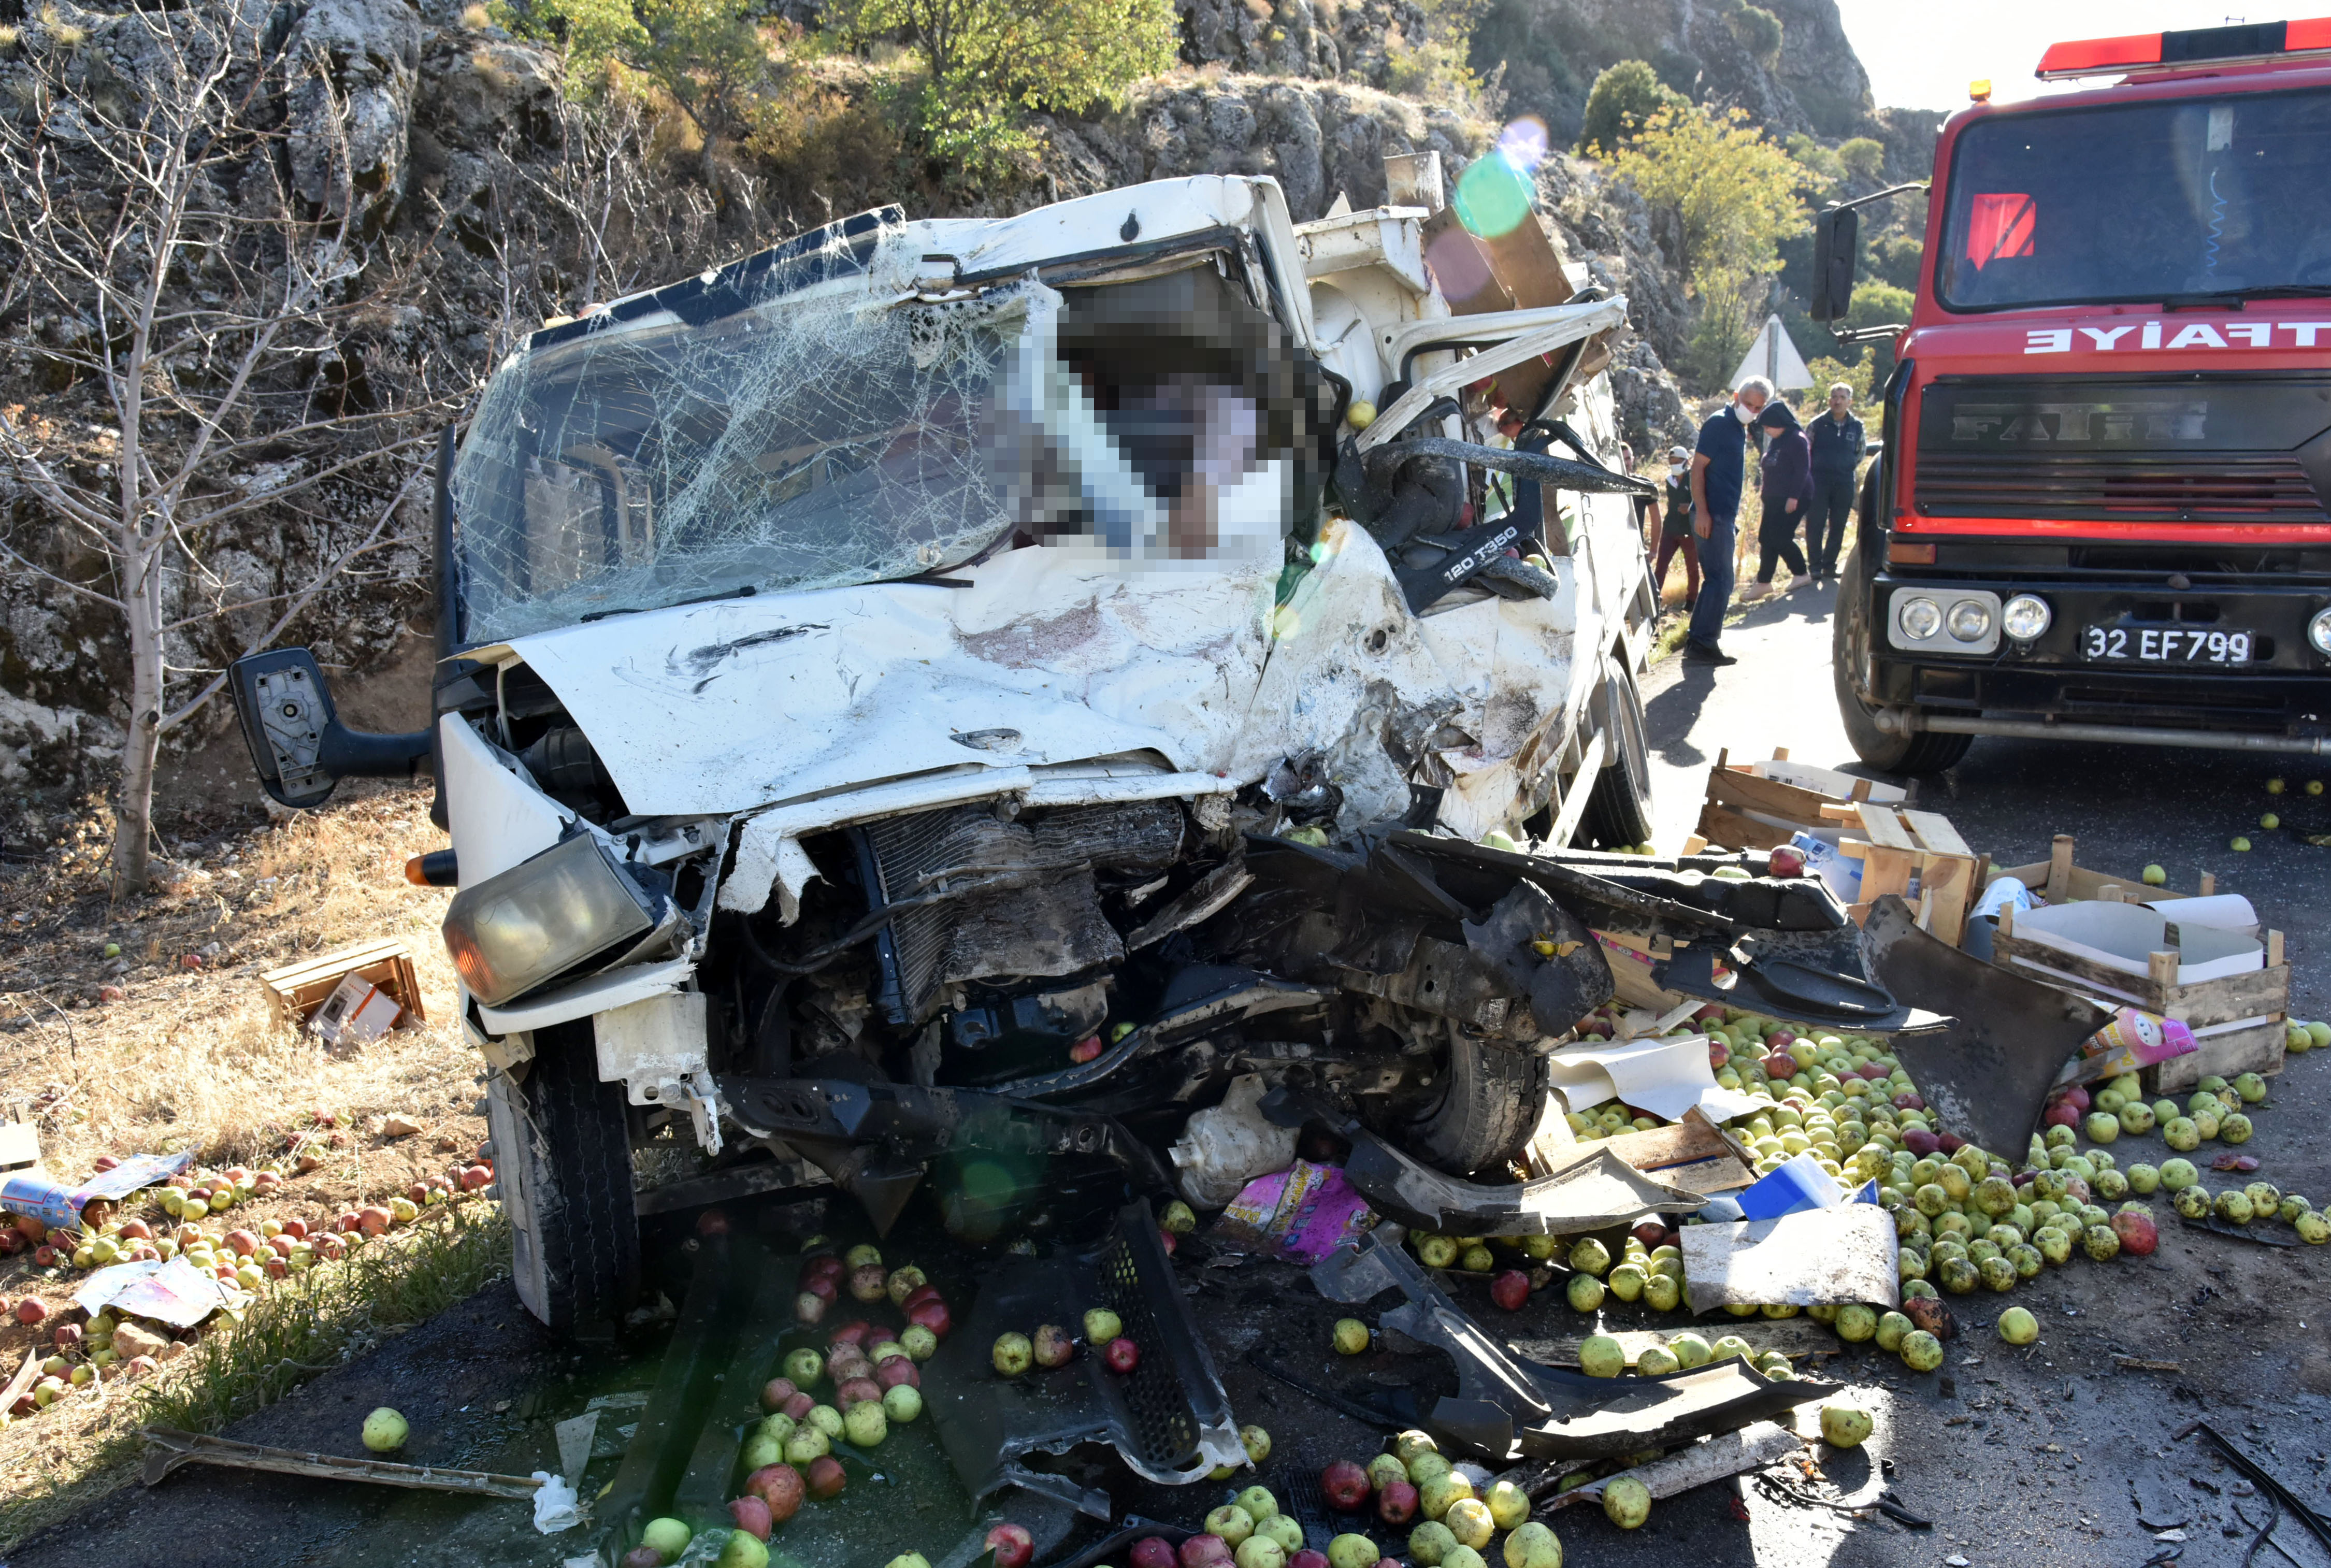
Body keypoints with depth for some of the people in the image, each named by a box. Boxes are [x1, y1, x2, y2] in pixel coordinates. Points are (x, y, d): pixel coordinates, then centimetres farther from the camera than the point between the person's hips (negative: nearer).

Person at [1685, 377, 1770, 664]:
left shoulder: (1739, 429, 18)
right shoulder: (1719, 423, -10)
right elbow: (1698, 467, -16)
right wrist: (1702, 511, -22)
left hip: (1724, 516, 10)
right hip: (1712, 516, -10)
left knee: (1716, 580, 13)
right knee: (1721, 581, -10)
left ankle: (1698, 641, 19)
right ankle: (1704, 644, -7)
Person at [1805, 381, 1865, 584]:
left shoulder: (1857, 426, 6)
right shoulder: (1818, 424, 0)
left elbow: (1861, 451, 21)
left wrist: (1850, 467, 12)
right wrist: (1810, 471, 5)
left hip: (1845, 483, 2)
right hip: (1819, 481, -2)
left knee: (1838, 527, 5)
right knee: (1815, 525, -6)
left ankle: (1829, 565, 14)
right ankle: (1815, 566, 0)